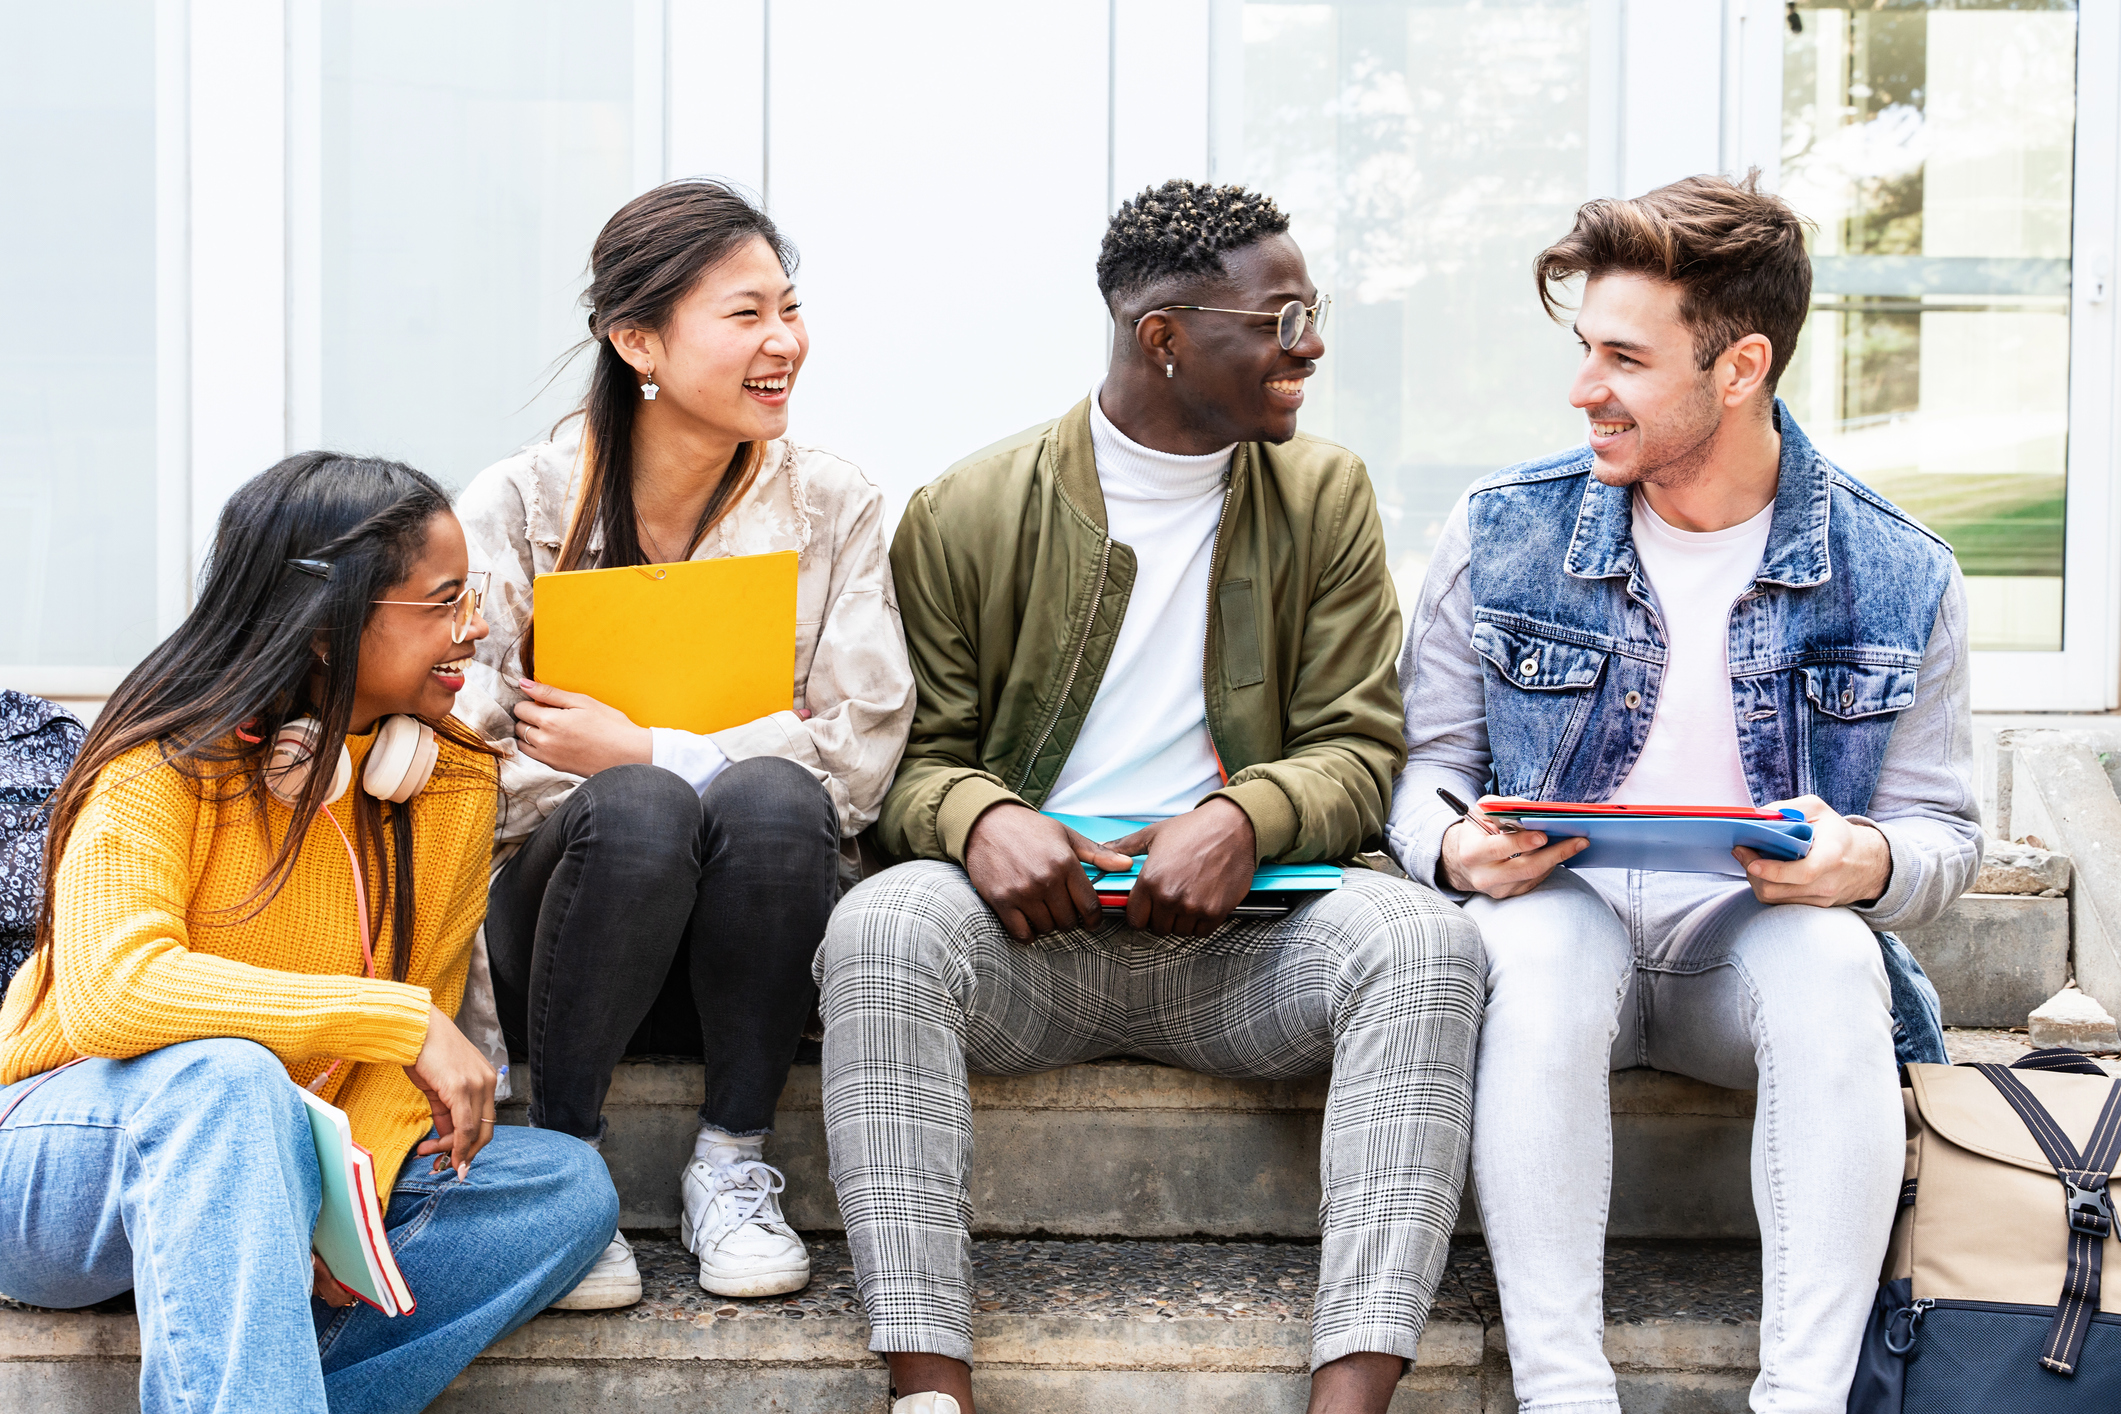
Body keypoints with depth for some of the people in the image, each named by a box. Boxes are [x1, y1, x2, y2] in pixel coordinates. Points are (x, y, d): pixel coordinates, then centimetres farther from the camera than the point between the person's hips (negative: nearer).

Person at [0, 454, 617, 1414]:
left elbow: (422, 1019, -1)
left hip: (282, 1166, 6)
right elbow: (108, 991, -32)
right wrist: (397, 1018, -33)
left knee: (567, 1187, -14)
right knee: (225, 1079, -38)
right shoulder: (168, 764, -16)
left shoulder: (453, 781, 0)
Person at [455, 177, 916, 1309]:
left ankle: (732, 1163, -15)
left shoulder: (833, 507, 3)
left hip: (758, 940, 1)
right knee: (638, 811, -35)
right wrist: (633, 782, -23)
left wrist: (641, 751, -18)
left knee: (771, 798, -33)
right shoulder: (516, 506, -1)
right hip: (559, 909, -1)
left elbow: (859, 751, -8)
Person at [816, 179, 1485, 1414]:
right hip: (1030, 933, -1)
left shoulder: (1326, 498, 11)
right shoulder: (968, 512, 6)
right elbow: (919, 756, 6)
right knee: (881, 925, -33)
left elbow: (1356, 749, 6)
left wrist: (1241, 819, -17)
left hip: (1239, 940, 1)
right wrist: (979, 819, -19)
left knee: (1423, 938, -29)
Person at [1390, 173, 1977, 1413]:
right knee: (1540, 944, -35)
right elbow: (1429, 762, 8)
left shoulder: (1898, 575, 0)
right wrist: (1454, 845, -17)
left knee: (1832, 962, -34)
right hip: (1564, 916, 0)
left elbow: (1944, 830, 5)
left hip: (1761, 937, 0)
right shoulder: (1502, 533, 2)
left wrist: (1871, 866, -19)